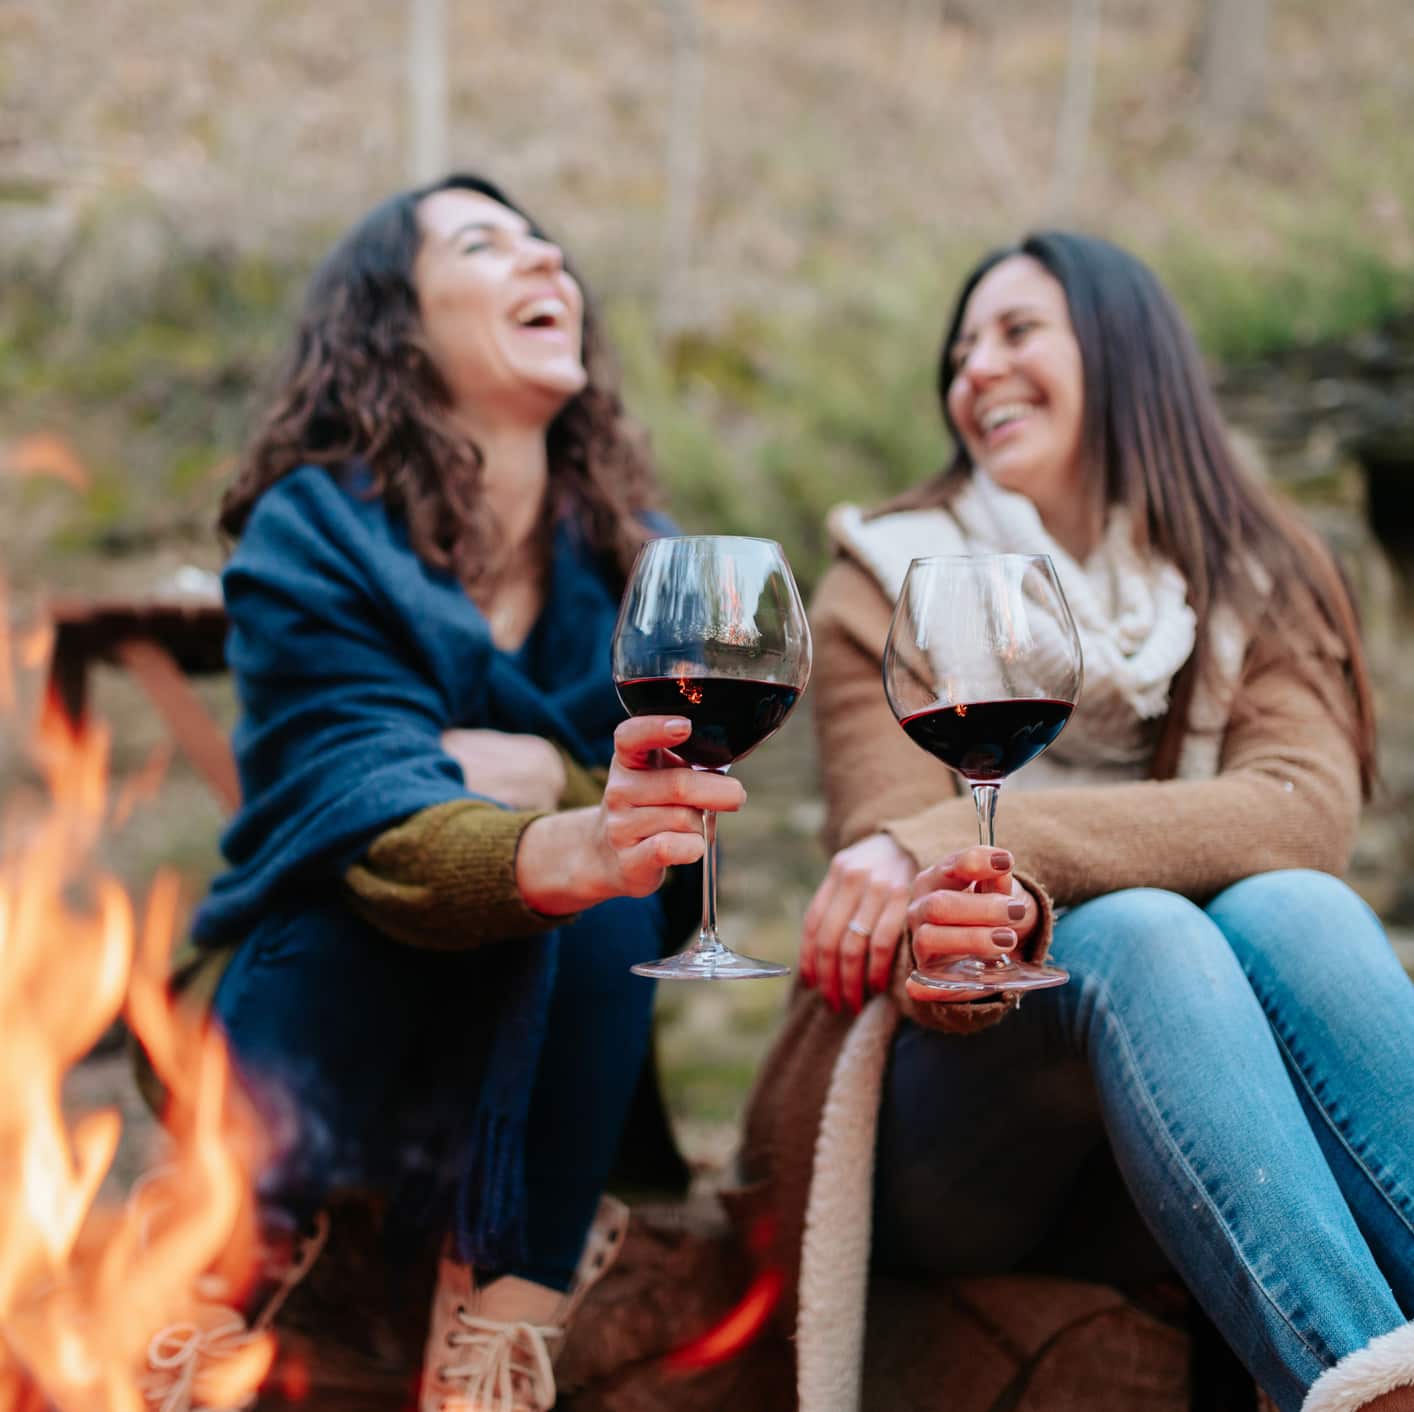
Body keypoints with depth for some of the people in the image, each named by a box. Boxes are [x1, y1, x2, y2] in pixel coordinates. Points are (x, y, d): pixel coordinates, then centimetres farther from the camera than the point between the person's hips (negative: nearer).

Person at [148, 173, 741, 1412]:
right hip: (329, 1006, -3)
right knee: (364, 865, -31)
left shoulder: (635, 556, 2)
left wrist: (533, 770, -22)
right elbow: (367, 807, -28)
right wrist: (548, 853, -49)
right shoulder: (312, 536, -11)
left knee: (615, 881, -26)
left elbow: (693, 812, -6)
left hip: (543, 1046, 3)